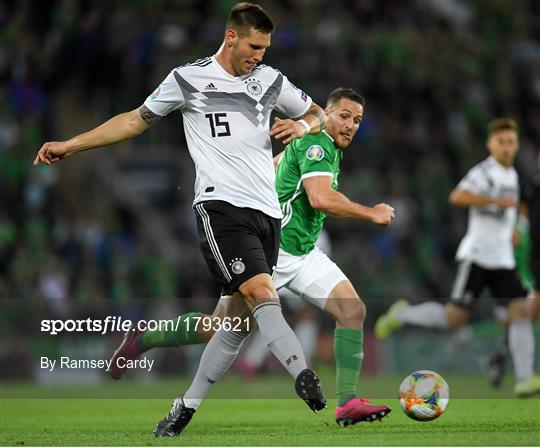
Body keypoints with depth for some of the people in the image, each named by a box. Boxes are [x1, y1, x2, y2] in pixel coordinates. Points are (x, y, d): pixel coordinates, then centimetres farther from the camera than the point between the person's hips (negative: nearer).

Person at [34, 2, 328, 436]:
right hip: (222, 205, -5)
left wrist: (302, 126, 1)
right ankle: (304, 376, -40)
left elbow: (318, 115, 27)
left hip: (267, 212, 5)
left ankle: (187, 406, 15)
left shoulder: (271, 80, 14)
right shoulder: (188, 79, 4)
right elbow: (136, 120, 15)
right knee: (262, 293, -25)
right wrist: (69, 145, 16)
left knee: (239, 319, 3)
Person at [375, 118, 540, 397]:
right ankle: (402, 314, 16)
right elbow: (457, 197, -27)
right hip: (476, 255, -7)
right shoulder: (484, 172, -9)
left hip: (502, 259, 7)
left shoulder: (511, 175, 18)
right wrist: (497, 201, -27)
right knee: (454, 317, -8)